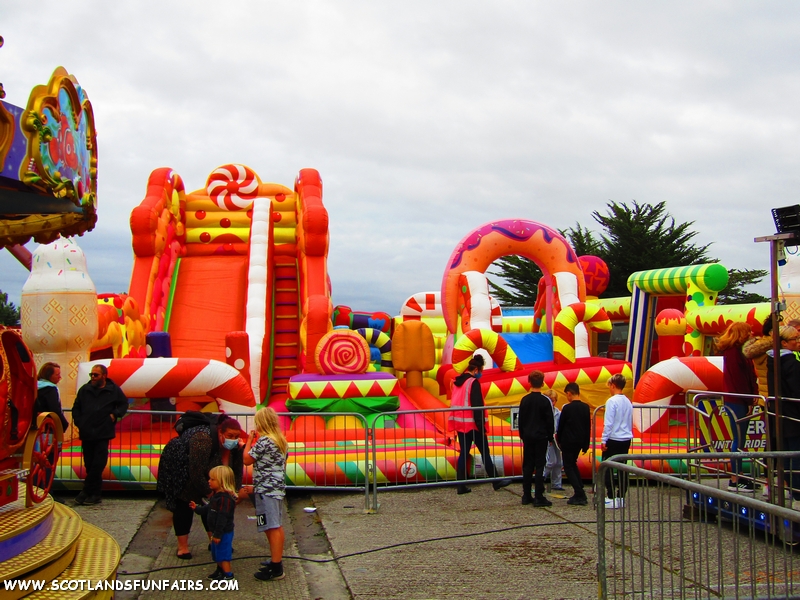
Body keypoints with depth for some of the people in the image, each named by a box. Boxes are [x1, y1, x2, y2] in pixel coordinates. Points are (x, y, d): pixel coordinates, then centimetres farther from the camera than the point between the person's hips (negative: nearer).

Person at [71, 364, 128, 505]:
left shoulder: (114, 390, 2)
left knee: (97, 465, -7)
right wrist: (78, 422, 4)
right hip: (86, 434, 3)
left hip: (103, 434, -3)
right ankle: (94, 494, 12)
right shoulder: (84, 389, 9)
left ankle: (86, 492, 1)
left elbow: (124, 404, 13)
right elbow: (76, 408, 17)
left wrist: (115, 414, -3)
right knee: (90, 465, 5)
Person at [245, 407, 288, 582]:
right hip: (278, 487, 10)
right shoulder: (281, 441, 12)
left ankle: (276, 569, -7)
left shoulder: (263, 441, -16)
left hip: (266, 489, -10)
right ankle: (277, 560, 28)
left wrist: (249, 441, 1)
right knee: (277, 527, 17)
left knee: (272, 528, -8)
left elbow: (247, 459, -9)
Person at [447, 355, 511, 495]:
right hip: (472, 424, -7)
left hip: (460, 423, 7)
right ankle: (496, 482, 10)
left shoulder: (457, 382, 11)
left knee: (463, 453, 8)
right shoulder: (473, 382, -13)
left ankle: (461, 486, 5)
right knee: (485, 452, 2)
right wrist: (481, 425, -15)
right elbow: (477, 406, -17)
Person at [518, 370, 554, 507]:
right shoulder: (545, 400, -9)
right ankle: (539, 497, -5)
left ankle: (526, 496, 12)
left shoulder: (524, 400, 2)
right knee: (539, 466, -3)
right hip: (541, 437, -4)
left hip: (527, 437, 4)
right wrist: (550, 437, 4)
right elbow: (550, 421, -6)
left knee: (527, 466, 9)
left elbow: (521, 420, 8)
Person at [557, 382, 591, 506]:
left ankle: (580, 495, -10)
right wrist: (586, 445, 15)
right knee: (573, 464, 22)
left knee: (568, 467, 1)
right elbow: (588, 427, 8)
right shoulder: (586, 407, 4)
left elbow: (561, 426, -5)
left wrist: (558, 440, 11)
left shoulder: (567, 408, -13)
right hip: (580, 441, 6)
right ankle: (580, 493, 17)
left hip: (568, 441, -6)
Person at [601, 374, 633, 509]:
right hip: (626, 439, 7)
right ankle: (621, 497, 13)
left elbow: (608, 423, -15)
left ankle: (611, 498, -3)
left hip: (613, 439, -7)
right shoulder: (628, 402, 10)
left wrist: (603, 440, -9)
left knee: (608, 468, -1)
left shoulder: (612, 401, -12)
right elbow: (630, 423, 16)